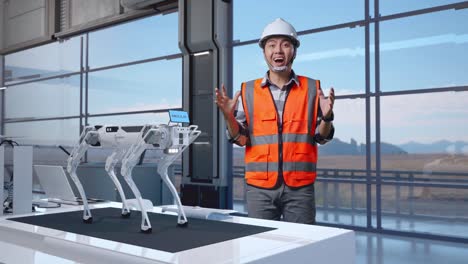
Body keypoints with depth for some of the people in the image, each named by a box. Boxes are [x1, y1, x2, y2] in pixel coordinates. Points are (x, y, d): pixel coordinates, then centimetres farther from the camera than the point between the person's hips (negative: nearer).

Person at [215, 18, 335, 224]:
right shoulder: (248, 91, 5)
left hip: (300, 188, 0)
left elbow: (322, 137, 7)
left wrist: (326, 117, -12)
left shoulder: (312, 89, 4)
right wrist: (229, 116, -11)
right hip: (259, 188, 0)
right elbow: (240, 139, 5)